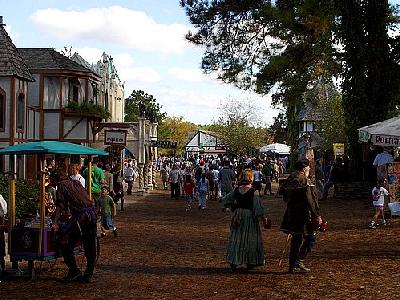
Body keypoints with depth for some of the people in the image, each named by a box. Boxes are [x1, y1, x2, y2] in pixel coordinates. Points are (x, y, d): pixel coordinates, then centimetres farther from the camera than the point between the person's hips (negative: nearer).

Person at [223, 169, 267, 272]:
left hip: (237, 216, 4)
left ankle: (233, 261, 4)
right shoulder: (254, 192, -13)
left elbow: (226, 199, 10)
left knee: (236, 238, 9)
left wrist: (228, 207, 26)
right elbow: (257, 206, -13)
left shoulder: (236, 190, 1)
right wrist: (262, 217, -2)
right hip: (250, 216, -4)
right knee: (251, 239, 8)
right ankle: (250, 262, 14)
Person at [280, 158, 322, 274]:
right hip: (303, 215, -8)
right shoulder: (304, 180, -15)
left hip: (292, 214, 9)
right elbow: (310, 200, -18)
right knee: (311, 236, 2)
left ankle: (293, 266, 16)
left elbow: (285, 197, 20)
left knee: (296, 239, 14)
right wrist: (317, 216, -16)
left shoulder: (290, 179, 11)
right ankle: (299, 260, -4)